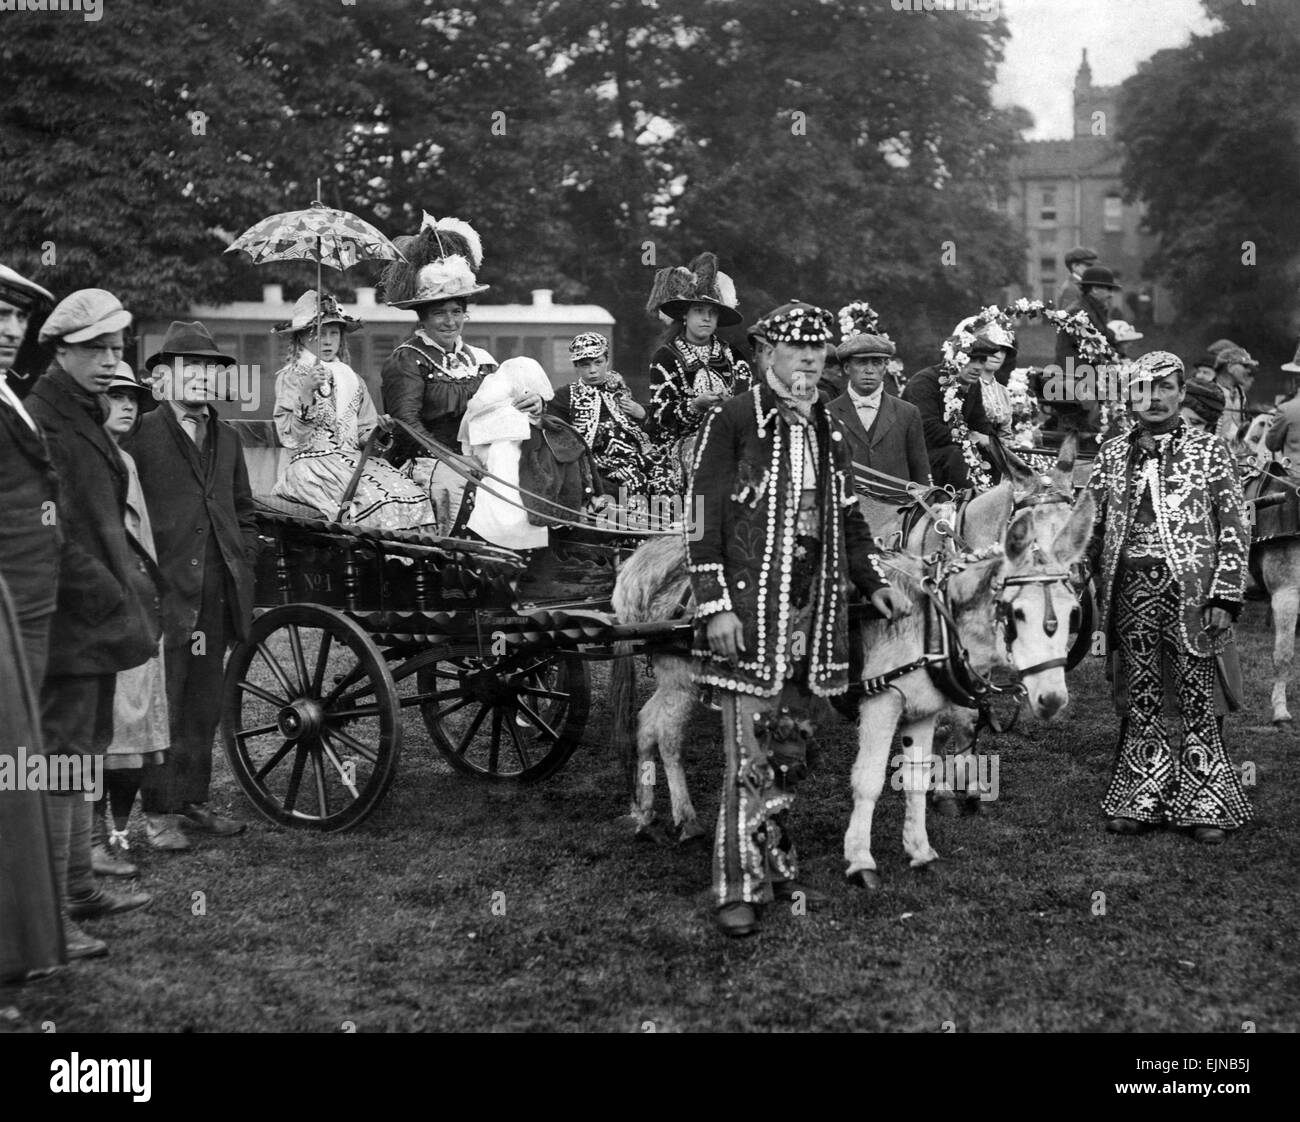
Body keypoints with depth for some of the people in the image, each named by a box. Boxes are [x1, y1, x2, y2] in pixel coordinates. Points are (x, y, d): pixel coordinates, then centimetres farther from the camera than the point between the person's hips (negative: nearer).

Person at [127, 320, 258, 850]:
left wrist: (243, 566, 11)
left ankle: (194, 799, 23)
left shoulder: (227, 438, 15)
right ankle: (158, 811, 6)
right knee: (161, 706, -2)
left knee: (204, 706, 12)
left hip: (216, 598, 6)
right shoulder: (139, 438, -5)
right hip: (163, 596, -6)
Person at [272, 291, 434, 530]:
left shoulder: (351, 379, 18)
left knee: (416, 496, -21)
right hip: (313, 462, -5)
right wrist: (307, 393, -19)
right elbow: (290, 437, -7)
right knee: (375, 498, -31)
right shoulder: (291, 377, 3)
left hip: (354, 456, 5)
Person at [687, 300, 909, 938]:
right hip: (748, 607, -7)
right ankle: (738, 890, 1)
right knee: (749, 754, -6)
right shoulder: (732, 421, -6)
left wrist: (873, 582, 12)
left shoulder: (826, 430, 16)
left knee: (790, 750, 13)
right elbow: (704, 520, -10)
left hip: (811, 609, 7)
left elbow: (848, 517, 24)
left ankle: (775, 870, 24)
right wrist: (715, 606, -16)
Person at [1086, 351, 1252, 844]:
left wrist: (1225, 597, -8)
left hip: (1190, 591, -3)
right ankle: (1140, 801, 17)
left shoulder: (1209, 451, 2)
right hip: (1130, 591, 3)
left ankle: (1206, 806, 9)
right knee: (1139, 699, 8)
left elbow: (1233, 529, -1)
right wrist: (1096, 591, 5)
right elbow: (1093, 528, 13)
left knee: (1196, 697, 0)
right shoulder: (1112, 454, 11)